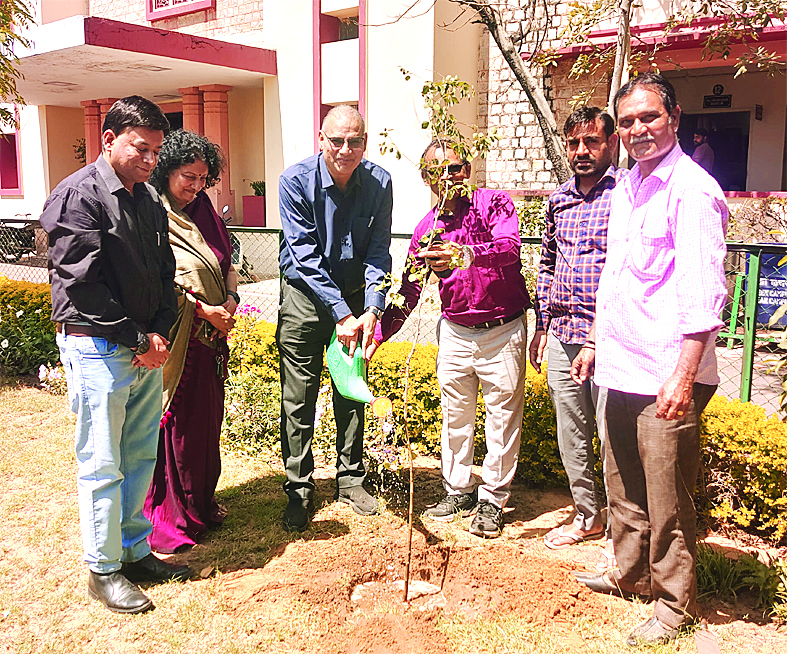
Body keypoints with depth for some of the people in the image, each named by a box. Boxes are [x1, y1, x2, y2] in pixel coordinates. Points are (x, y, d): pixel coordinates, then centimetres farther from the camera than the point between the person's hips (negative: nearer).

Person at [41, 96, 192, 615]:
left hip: (147, 347, 7)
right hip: (98, 348, -7)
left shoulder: (150, 200, 12)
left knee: (142, 454, 15)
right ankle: (104, 570, 17)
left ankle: (135, 550, 30)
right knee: (102, 464, 2)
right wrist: (137, 340, -13)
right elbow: (83, 283, -17)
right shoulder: (79, 196, -11)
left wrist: (161, 333, -1)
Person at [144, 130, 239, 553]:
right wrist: (203, 309, -16)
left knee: (206, 420, 15)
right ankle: (163, 521, 14)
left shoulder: (203, 213, 13)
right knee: (171, 423, 0)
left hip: (210, 338, 7)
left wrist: (231, 300, 0)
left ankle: (201, 504, 32)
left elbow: (227, 262, 18)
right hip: (173, 339, -7)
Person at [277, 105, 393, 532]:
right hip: (305, 293, -2)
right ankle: (299, 489, 14)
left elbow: (378, 252, -7)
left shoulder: (379, 182, -9)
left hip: (354, 294, 3)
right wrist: (341, 314, -27)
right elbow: (305, 256, -21)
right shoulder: (296, 180, -17)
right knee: (299, 397, 0)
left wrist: (372, 308, -22)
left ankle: (350, 478, 27)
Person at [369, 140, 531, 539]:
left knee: (503, 416, 5)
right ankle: (458, 491, 31)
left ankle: (492, 499, 21)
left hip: (503, 330, -4)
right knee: (455, 416, 13)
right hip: (455, 331, 4)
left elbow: (509, 247, -29)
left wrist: (465, 254, -46)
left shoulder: (493, 203, -9)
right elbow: (409, 290, 6)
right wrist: (378, 333, -1)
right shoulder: (428, 229, 3)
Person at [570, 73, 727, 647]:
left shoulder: (693, 189, -12)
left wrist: (684, 374, -24)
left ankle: (674, 604, 21)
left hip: (668, 378, -8)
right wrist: (596, 342, 23)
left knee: (667, 498, 3)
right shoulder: (625, 188, 14)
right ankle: (630, 574, 39)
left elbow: (704, 293, -18)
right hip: (621, 368, 8)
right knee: (624, 486, 20)